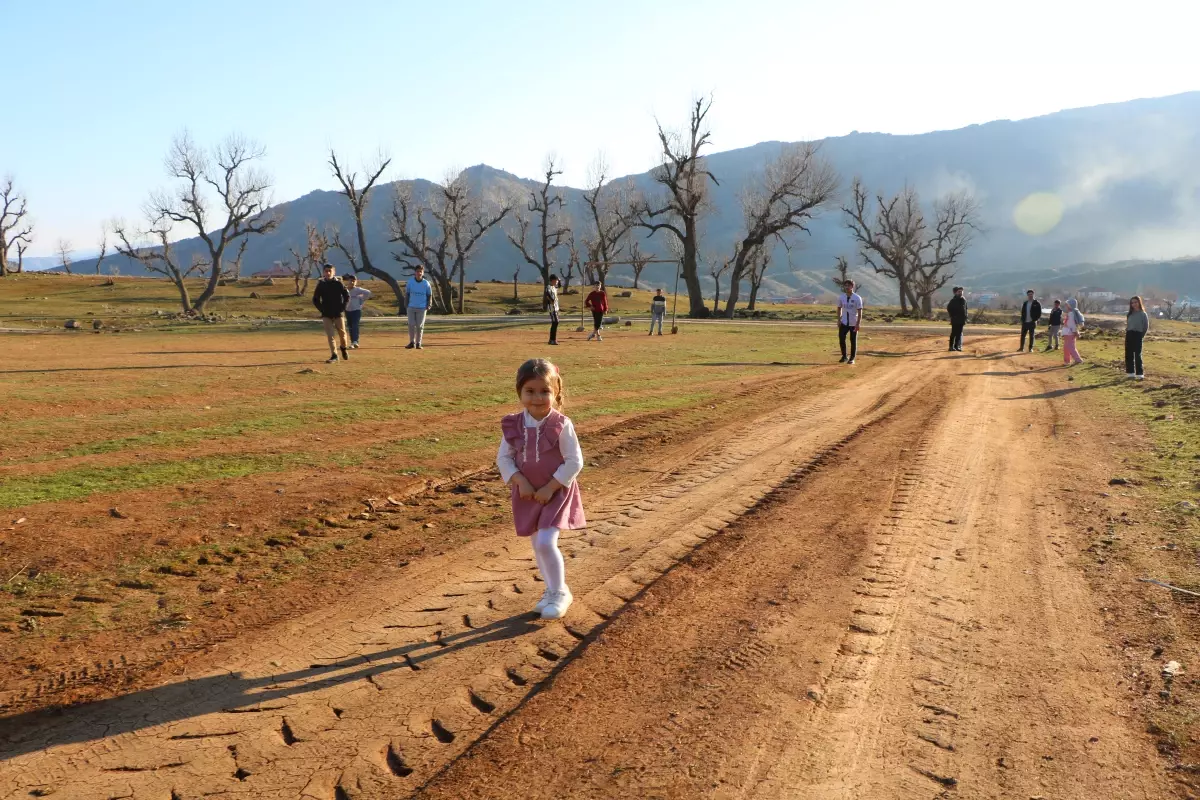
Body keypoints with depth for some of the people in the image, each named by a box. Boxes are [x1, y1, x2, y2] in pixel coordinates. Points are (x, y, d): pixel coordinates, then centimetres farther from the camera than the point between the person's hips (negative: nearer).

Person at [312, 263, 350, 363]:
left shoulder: (339, 283, -3)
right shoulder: (320, 284, 1)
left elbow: (347, 296, 1)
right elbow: (315, 299, 7)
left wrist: (342, 308, -6)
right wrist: (322, 309, -3)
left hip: (338, 313, -1)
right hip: (326, 314, 1)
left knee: (342, 333, 5)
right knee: (330, 335, -6)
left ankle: (344, 348, 33)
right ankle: (334, 355, -6)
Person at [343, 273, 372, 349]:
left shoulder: (358, 290, -10)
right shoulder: (344, 290, 3)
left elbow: (368, 293, -14)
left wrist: (362, 300, -9)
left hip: (356, 310, -5)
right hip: (348, 311, 5)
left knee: (355, 326, -17)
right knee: (350, 327, 10)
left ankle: (355, 342, -26)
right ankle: (352, 342, 18)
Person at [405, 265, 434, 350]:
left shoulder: (426, 283, -3)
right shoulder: (410, 282, -1)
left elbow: (429, 295, 5)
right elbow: (406, 294, 7)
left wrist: (428, 306, -3)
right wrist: (406, 305, 1)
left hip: (422, 308, -1)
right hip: (411, 308, 1)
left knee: (420, 326, 1)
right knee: (411, 325, 0)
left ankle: (418, 343, 10)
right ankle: (412, 342, 12)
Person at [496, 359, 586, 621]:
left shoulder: (561, 425, -17)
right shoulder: (513, 425, -6)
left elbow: (574, 462, -15)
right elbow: (503, 457, 0)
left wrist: (550, 487, -17)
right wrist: (520, 481, -14)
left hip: (556, 491, -5)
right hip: (527, 493, 5)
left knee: (546, 543, -14)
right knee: (538, 545, 14)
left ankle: (560, 593, 8)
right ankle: (552, 590, 34)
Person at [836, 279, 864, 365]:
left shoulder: (857, 298, -9)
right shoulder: (841, 297, 3)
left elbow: (860, 311, -10)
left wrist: (858, 323, -16)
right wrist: (839, 320, 4)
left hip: (854, 323, -3)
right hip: (844, 323, 3)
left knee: (853, 341, 2)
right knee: (841, 338, -3)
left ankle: (852, 358, 11)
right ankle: (844, 357, 12)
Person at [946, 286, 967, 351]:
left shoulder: (964, 299, 9)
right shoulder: (953, 300, -6)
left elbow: (965, 309, 15)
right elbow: (948, 308, -3)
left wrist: (965, 318, 10)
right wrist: (952, 316, -7)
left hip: (961, 320, 5)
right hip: (955, 320, -5)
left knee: (959, 333, 6)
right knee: (954, 333, -3)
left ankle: (958, 346, 9)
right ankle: (952, 346, 2)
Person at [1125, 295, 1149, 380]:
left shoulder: (1143, 314, -3)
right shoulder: (1129, 314, 13)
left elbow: (1146, 327, -3)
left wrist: (1142, 336, -7)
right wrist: (1127, 332, 4)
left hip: (1138, 335, -6)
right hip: (1129, 335, 6)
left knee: (1137, 355, -7)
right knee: (1129, 355, 5)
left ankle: (1140, 374, -5)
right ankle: (1130, 373, 12)